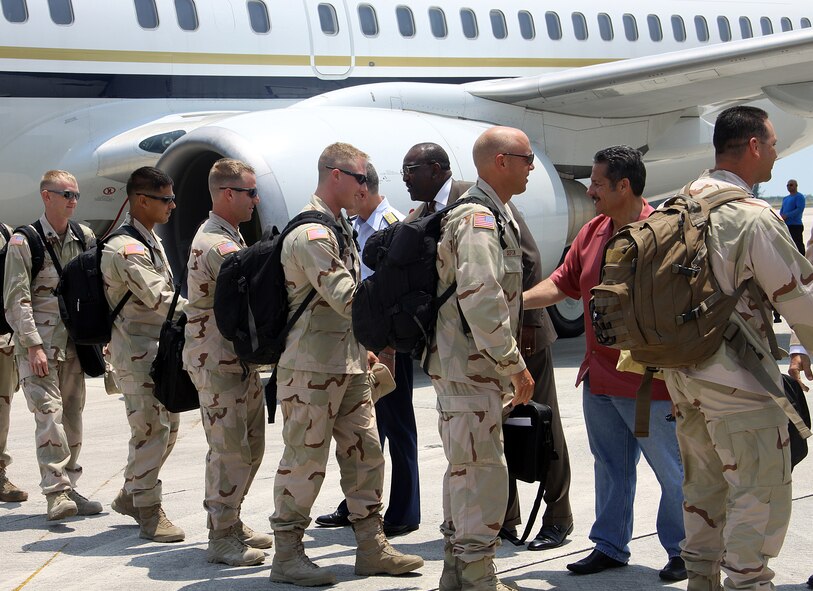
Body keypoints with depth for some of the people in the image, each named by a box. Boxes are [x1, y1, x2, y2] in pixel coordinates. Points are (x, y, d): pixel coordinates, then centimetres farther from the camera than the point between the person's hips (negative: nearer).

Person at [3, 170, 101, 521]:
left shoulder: (85, 239, 11)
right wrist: (33, 345, -16)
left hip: (73, 343, 5)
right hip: (38, 342, -5)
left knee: (72, 416, 7)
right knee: (49, 413, -14)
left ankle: (68, 488, 15)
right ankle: (56, 493, -15)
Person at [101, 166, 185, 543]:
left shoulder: (152, 242, 15)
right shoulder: (125, 248, -17)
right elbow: (159, 299, -23)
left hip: (162, 346, 10)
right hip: (138, 350, -10)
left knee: (168, 427, 15)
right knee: (149, 428, -7)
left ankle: (130, 495, 28)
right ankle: (148, 512, 1)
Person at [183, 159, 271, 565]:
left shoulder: (229, 237, 16)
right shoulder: (217, 245, -19)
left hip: (240, 359, 10)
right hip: (216, 360, -10)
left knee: (250, 445, 15)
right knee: (229, 449, -5)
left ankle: (230, 523, 25)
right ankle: (222, 538, 3)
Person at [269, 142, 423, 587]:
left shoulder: (339, 227, 16)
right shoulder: (311, 233, -16)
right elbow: (345, 297, -23)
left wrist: (362, 347, 21)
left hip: (348, 364, 10)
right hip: (312, 367, -10)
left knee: (365, 452, 10)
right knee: (304, 460, -2)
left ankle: (372, 548, 18)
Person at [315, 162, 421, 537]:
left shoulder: (392, 227, -14)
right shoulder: (356, 228, 12)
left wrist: (386, 350, -20)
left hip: (388, 342, -8)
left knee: (396, 426, 0)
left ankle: (403, 514, 9)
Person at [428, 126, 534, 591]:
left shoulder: (496, 216, 16)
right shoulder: (479, 220, -17)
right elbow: (482, 301, -27)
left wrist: (509, 360, 22)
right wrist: (515, 365, -21)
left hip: (471, 365, 11)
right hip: (470, 365, -11)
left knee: (467, 468, 17)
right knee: (483, 470, -7)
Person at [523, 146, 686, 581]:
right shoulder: (591, 232, 7)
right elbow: (561, 284, 13)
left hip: (648, 382, -7)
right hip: (598, 378, 7)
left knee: (672, 471, 5)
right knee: (611, 468, 17)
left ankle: (683, 551, 19)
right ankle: (610, 546, 28)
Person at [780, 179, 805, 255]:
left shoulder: (799, 196, -5)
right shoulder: (785, 198, 20)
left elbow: (800, 209, -16)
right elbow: (782, 210, 21)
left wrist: (787, 216, -19)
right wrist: (781, 216, -3)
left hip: (795, 225, -9)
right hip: (785, 225, 9)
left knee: (798, 246, -9)